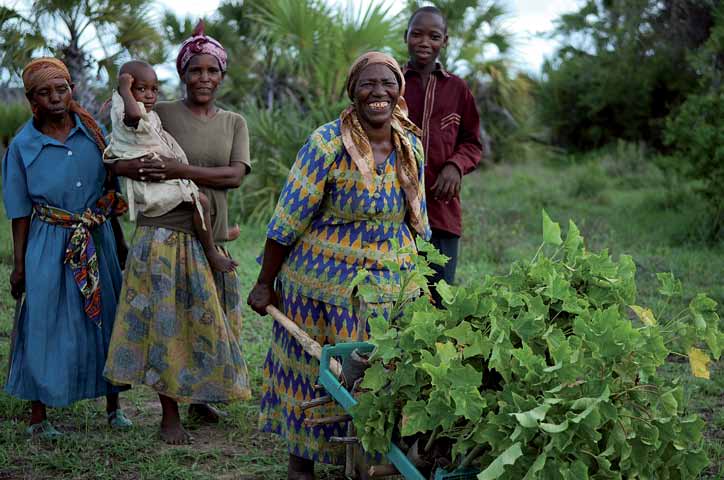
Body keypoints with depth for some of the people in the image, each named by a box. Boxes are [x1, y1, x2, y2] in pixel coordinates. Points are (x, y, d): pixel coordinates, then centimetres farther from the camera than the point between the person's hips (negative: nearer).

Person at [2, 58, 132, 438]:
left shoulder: (93, 130, 1)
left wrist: (118, 240, 12)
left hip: (98, 240, 3)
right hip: (49, 245, -3)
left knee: (106, 317, 9)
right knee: (46, 324, 1)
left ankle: (113, 406, 24)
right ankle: (38, 416, 14)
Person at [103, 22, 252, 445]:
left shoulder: (234, 123, 8)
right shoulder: (160, 114, 0)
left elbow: (235, 175, -7)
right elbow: (116, 160, -2)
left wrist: (178, 170, -17)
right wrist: (140, 168, -24)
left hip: (212, 235, 3)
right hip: (165, 233, -3)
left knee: (209, 320, 11)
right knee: (168, 320, -1)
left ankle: (200, 395, 32)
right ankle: (170, 414, 9)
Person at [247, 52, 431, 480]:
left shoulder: (412, 147, 2)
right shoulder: (327, 144, -14)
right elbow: (289, 219, -11)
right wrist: (265, 284, -8)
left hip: (392, 284, 4)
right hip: (324, 279, -4)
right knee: (314, 371, 6)